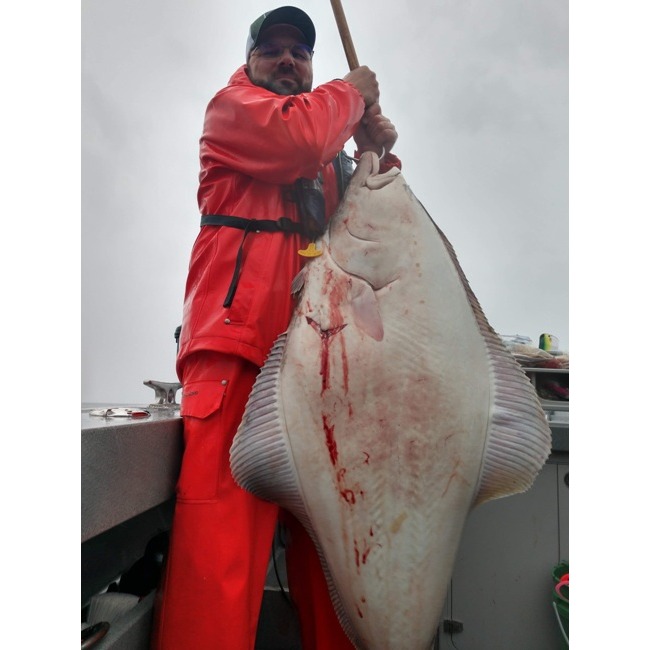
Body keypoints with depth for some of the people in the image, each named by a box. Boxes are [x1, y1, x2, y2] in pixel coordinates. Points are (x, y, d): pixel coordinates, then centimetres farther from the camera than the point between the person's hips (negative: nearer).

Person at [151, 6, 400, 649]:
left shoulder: (329, 146, 32)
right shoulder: (231, 104, 13)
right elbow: (299, 137, -9)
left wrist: (375, 152, 13)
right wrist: (352, 90, 11)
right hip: (238, 331, -6)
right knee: (224, 527, -13)